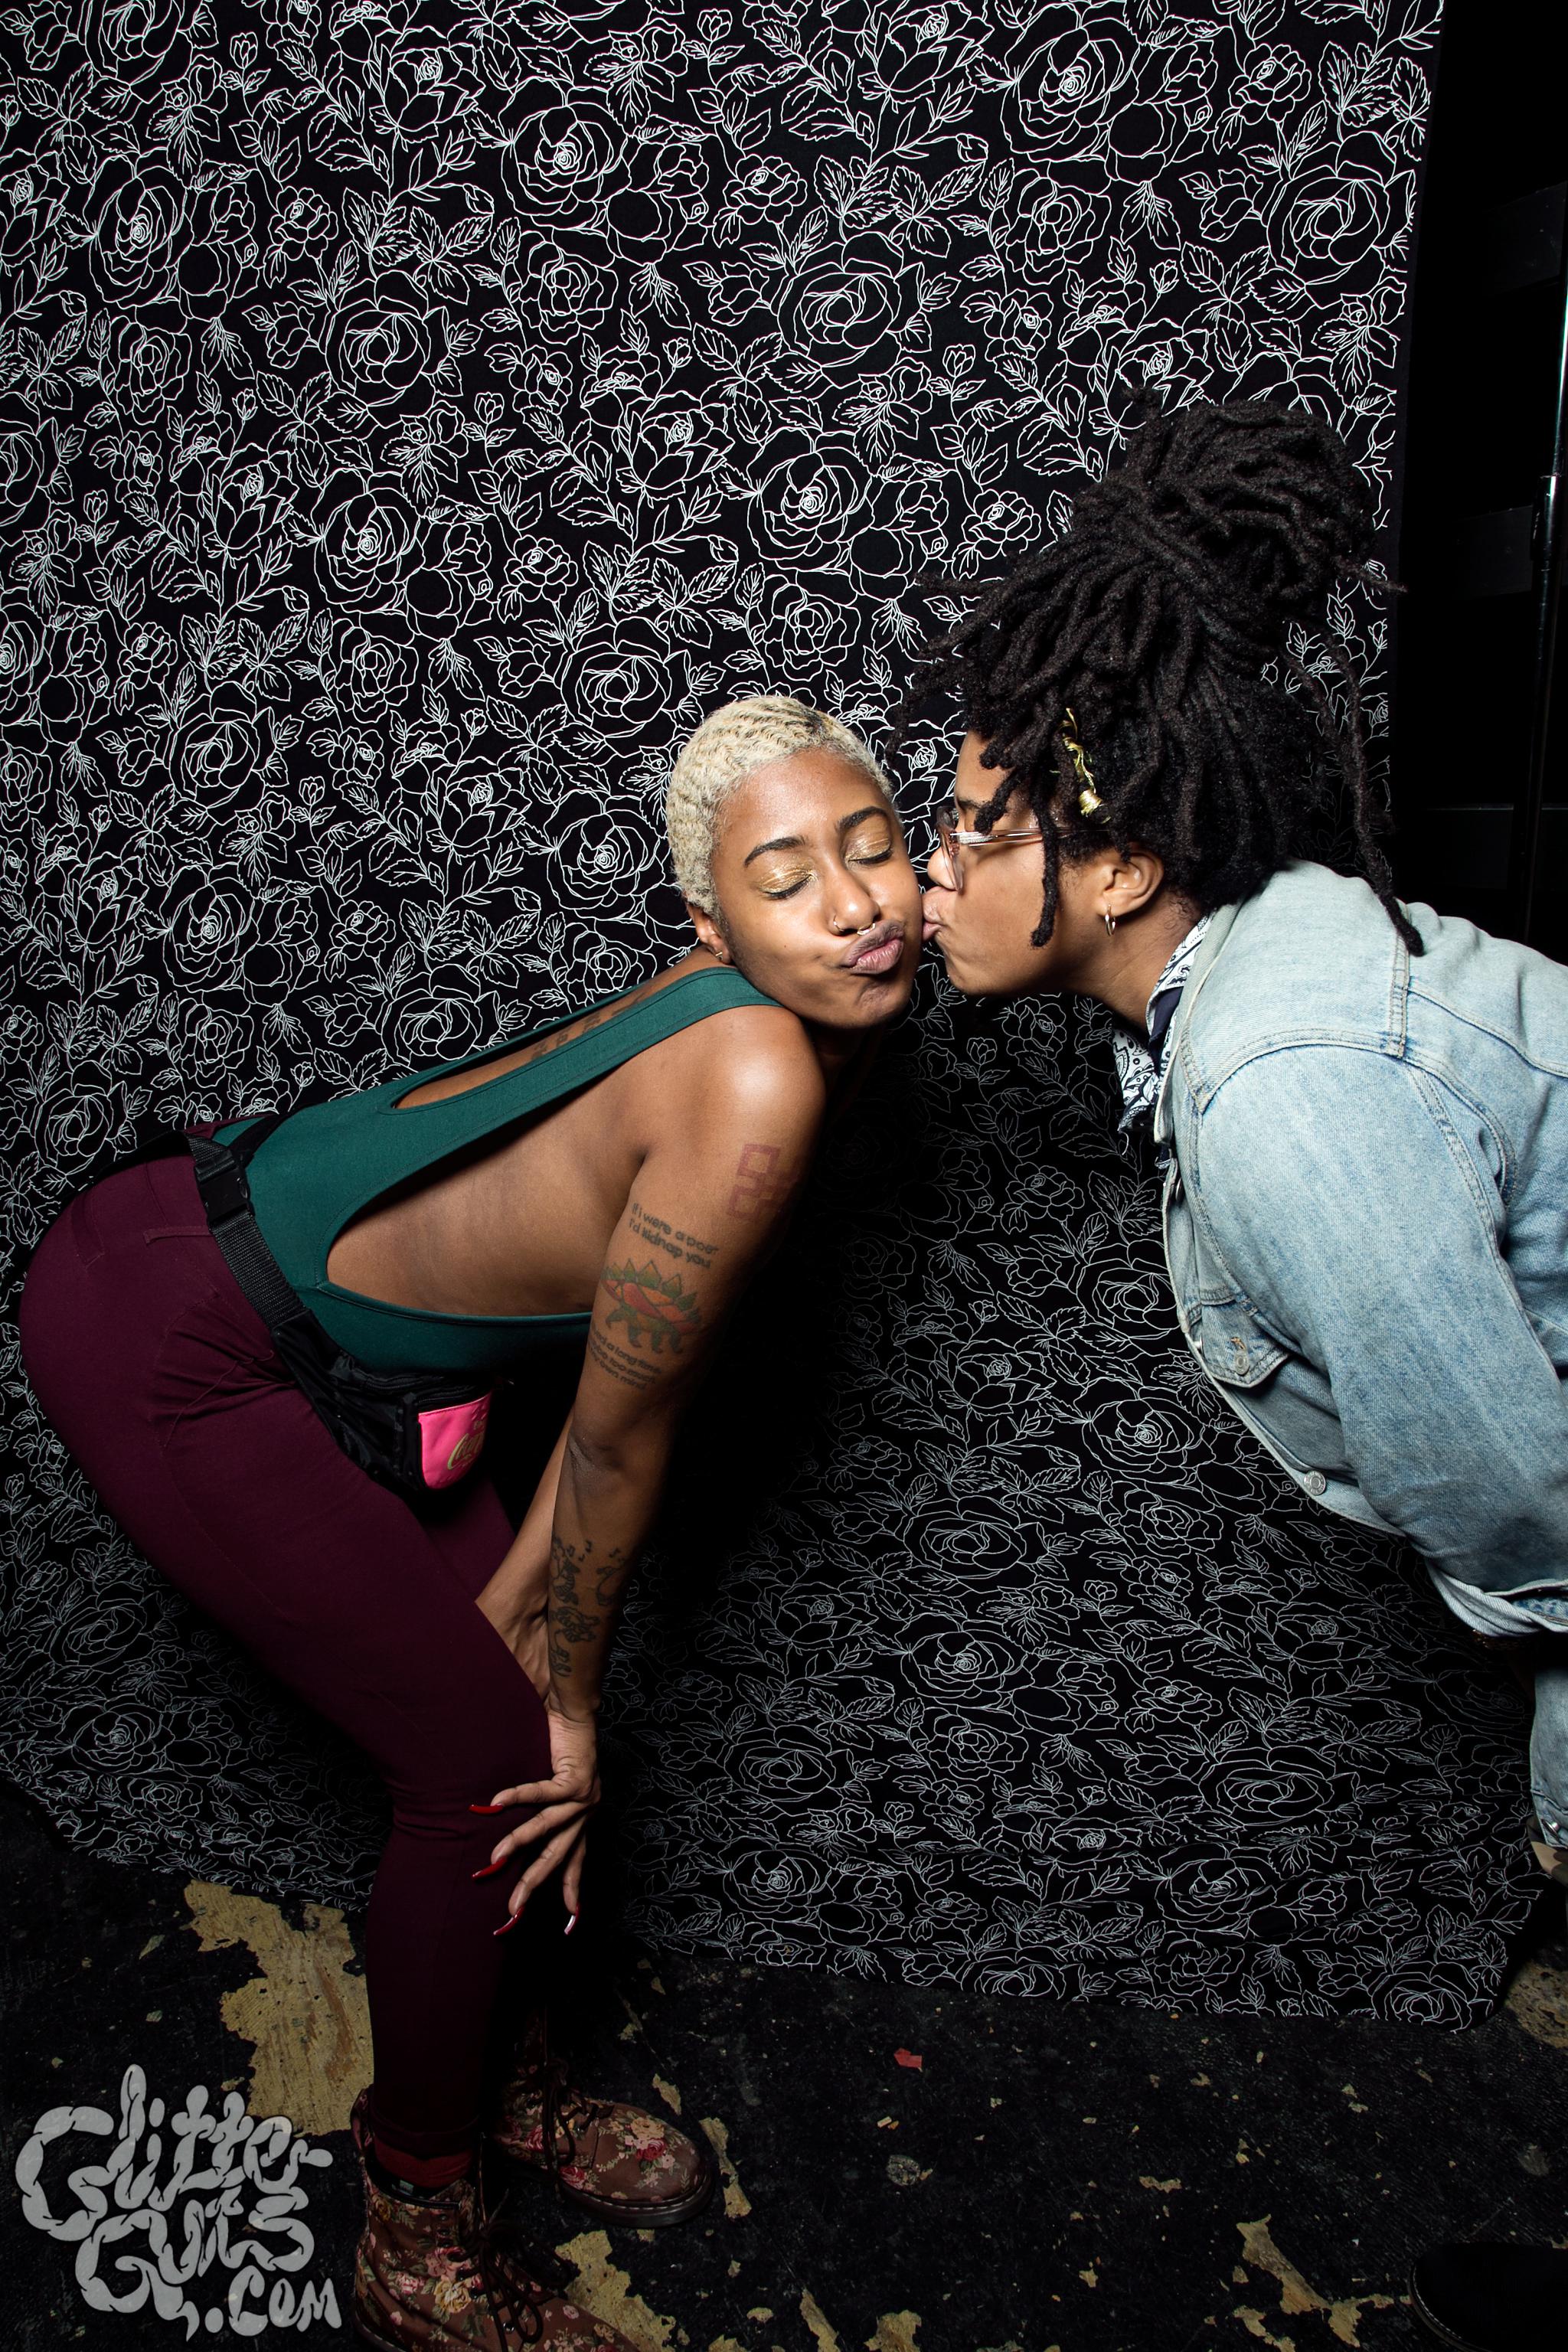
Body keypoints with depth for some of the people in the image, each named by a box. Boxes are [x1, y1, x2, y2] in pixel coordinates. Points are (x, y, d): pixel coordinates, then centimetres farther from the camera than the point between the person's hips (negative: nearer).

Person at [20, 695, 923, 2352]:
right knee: (490, 1759, 0)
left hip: (297, 1322, 8)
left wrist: (515, 1617, 6)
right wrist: (569, 1697, -4)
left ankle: (489, 2080, 41)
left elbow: (632, 1385, 3)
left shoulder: (799, 1032, -1)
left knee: (518, 1698, 14)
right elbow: (622, 1433, -19)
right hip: (157, 1343, -8)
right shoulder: (755, 1085, -30)